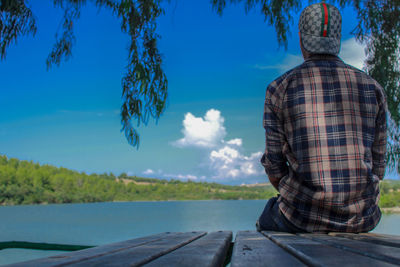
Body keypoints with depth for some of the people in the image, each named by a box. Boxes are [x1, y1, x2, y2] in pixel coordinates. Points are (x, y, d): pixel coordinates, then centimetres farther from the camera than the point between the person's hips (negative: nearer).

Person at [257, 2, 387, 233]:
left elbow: (274, 164, 1)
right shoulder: (372, 87, 6)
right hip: (362, 218, 3)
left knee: (267, 221, 31)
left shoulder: (280, 88, -2)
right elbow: (378, 164, 9)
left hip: (305, 215, -2)